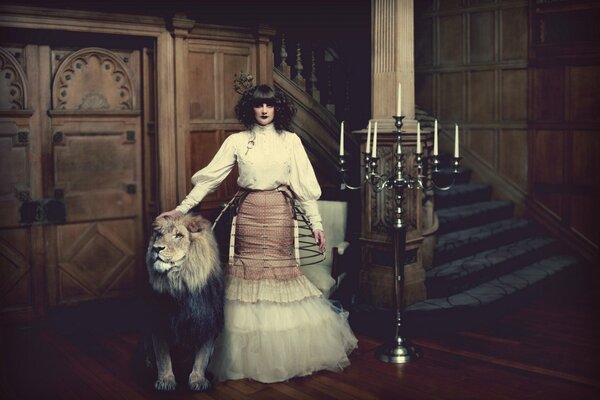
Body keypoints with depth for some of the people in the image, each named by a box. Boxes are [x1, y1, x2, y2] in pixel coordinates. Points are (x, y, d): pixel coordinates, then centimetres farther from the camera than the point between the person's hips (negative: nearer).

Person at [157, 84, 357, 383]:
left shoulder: (290, 140, 6)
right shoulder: (236, 141, 5)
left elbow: (304, 184, 5)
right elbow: (209, 177, 2)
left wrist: (315, 223, 1)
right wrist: (182, 208, -5)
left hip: (280, 213, 0)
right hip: (248, 212, 0)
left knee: (281, 271, 0)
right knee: (247, 272, -1)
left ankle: (286, 355, 16)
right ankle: (250, 357, 12)